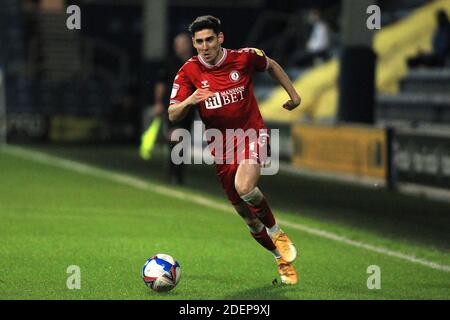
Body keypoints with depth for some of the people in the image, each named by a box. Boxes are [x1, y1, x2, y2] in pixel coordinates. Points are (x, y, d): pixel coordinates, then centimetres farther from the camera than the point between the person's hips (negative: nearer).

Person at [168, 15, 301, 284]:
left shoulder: (244, 58, -8)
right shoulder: (189, 72, -6)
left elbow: (271, 66, 14)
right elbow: (173, 115, -8)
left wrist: (293, 94, 17)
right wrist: (189, 101, -28)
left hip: (252, 134, -3)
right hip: (220, 146, 3)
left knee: (245, 187, -32)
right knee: (248, 217, 6)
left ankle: (277, 233, -5)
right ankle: (284, 259, 27)